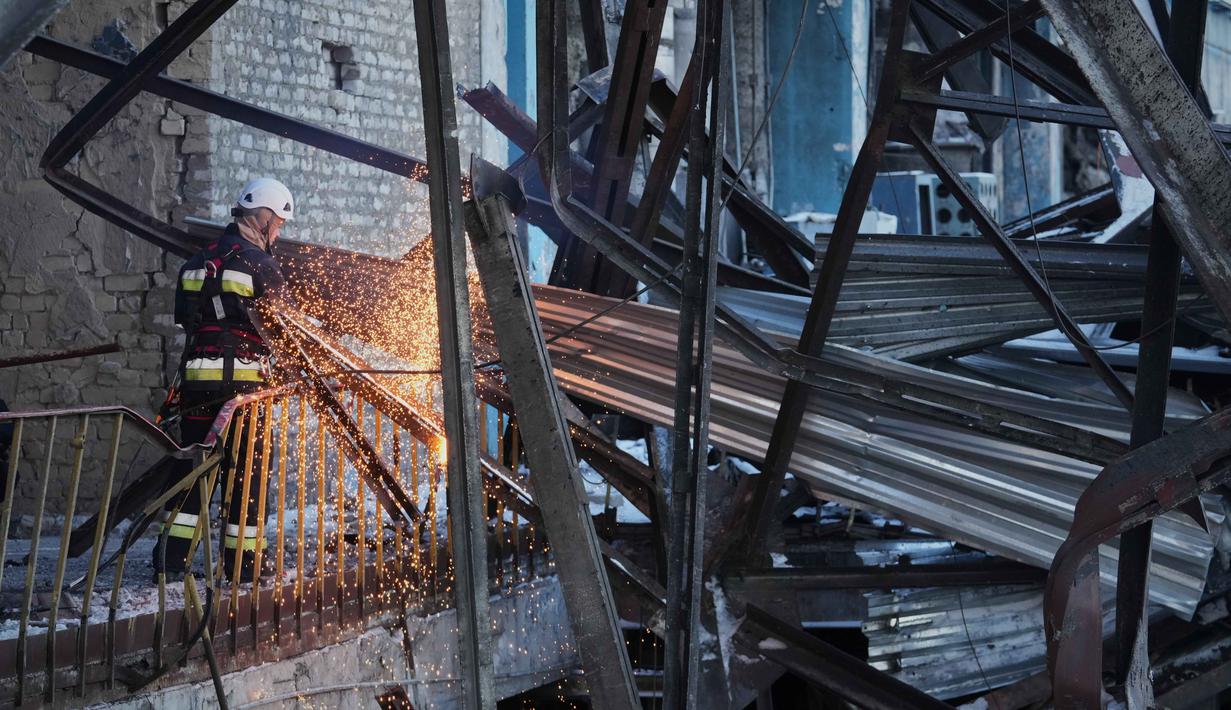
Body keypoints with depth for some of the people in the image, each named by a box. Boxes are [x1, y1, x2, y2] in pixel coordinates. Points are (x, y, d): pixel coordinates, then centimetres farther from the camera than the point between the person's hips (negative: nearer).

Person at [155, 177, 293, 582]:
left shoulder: (198, 262, 12)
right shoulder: (259, 264, -7)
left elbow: (187, 318, 15)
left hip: (196, 376, 5)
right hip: (242, 378, -5)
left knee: (190, 465, 10)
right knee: (245, 470, 3)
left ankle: (171, 556, 6)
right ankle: (242, 561, 6)